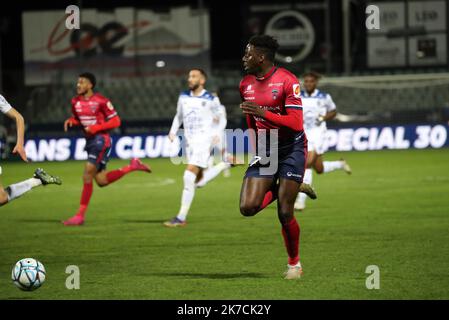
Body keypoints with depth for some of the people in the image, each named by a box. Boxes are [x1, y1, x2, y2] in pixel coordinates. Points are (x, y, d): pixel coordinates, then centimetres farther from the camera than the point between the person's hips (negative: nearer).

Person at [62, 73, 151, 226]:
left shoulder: (101, 101, -13)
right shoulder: (76, 102, 6)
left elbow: (115, 121, -10)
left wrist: (95, 128, -20)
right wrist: (71, 121, -2)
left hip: (101, 140, -8)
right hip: (89, 140, 8)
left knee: (87, 175, -14)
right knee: (101, 181, 10)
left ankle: (80, 215, -8)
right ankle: (132, 166, 27)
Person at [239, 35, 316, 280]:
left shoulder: (287, 81, -16)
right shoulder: (246, 84, 5)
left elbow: (296, 124, -22)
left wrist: (263, 113, -30)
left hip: (291, 149, -6)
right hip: (264, 150, 6)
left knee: (285, 214, -7)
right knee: (247, 207, -11)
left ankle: (295, 264, 15)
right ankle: (292, 187, 15)